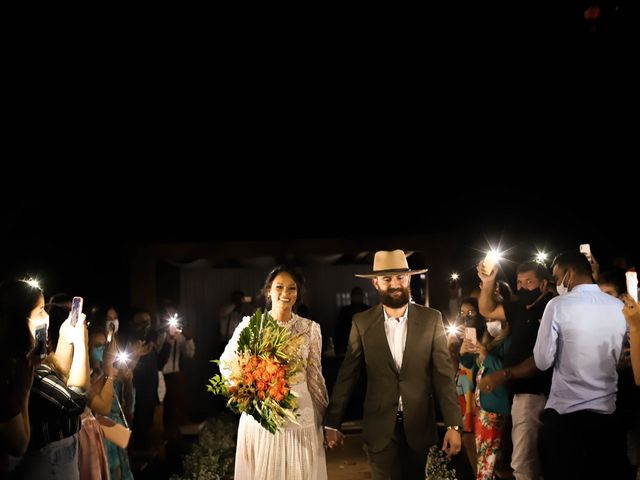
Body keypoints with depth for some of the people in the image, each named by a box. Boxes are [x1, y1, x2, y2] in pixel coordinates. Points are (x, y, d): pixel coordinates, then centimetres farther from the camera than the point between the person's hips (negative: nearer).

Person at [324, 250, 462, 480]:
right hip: (379, 427, -1)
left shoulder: (431, 319, -3)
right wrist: (332, 422, 0)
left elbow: (444, 374, -4)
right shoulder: (362, 322, -3)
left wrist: (453, 425, -10)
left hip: (419, 426, 1)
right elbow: (347, 375, 0)